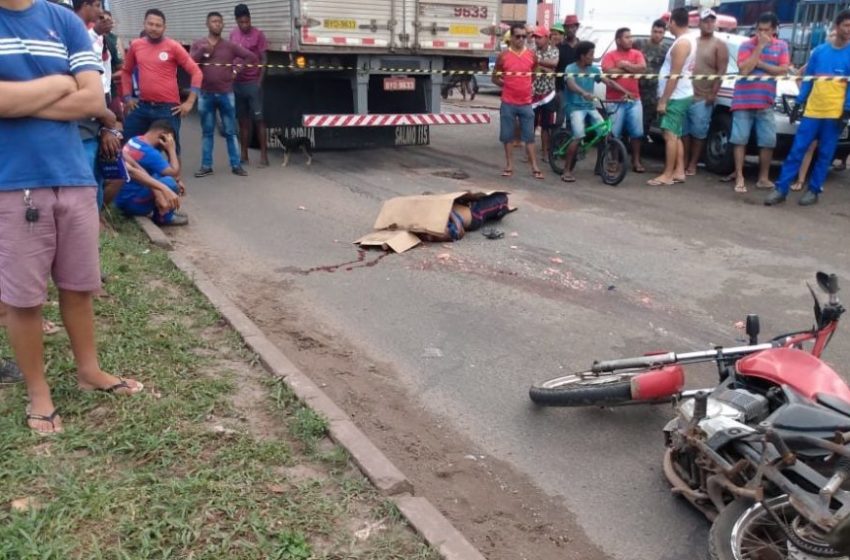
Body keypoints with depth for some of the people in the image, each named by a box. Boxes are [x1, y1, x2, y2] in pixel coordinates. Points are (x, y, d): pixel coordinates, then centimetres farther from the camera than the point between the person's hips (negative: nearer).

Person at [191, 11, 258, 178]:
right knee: (207, 132, 8)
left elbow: (252, 57, 1)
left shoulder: (230, 45, 4)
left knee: (230, 131, 4)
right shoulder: (198, 44, 6)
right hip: (206, 95, 1)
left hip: (226, 94, -1)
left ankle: (236, 165, 10)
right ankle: (206, 166, 13)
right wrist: (202, 50, -15)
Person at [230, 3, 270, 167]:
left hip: (253, 83, -5)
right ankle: (244, 155, 13)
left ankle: (264, 155, 0)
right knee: (243, 120, 8)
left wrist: (259, 81, -11)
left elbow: (263, 60, -5)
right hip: (237, 83, 5)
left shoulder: (258, 35, -5)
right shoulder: (233, 34, 10)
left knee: (258, 119, -3)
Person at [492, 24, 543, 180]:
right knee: (507, 135, 5)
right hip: (508, 103, -1)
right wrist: (507, 84, -2)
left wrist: (526, 85, 9)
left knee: (529, 136, 3)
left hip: (526, 103, 1)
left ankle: (535, 168, 5)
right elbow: (495, 78, 6)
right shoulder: (503, 55, -2)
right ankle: (509, 166, 15)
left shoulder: (531, 55, 4)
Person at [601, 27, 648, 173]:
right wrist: (630, 69, -5)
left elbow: (642, 69, -6)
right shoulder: (610, 56, 1)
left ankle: (636, 161, 13)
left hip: (634, 100, 3)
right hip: (615, 101, -3)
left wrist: (625, 65, -8)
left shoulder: (637, 54, 10)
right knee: (613, 133, -4)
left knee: (637, 132, 4)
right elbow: (608, 72, -16)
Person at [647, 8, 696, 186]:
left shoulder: (681, 43, -17)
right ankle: (679, 171, 15)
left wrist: (663, 100, -20)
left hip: (676, 97, -10)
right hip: (680, 95, 10)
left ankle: (667, 175, -9)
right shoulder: (688, 39, 15)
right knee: (676, 136, 12)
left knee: (670, 135, -9)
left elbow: (675, 75, -21)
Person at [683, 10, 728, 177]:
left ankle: (692, 164, 6)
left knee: (698, 132, 0)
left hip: (703, 97, -4)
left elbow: (721, 71, -6)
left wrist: (713, 93, -15)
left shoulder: (719, 45, 1)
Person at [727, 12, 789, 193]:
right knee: (740, 140, 0)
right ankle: (739, 177, 6)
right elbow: (744, 70, -15)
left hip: (766, 102, 2)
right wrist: (759, 47, -15)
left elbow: (783, 70, -3)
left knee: (768, 141, 2)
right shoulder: (746, 45, -2)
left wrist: (760, 64, -11)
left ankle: (763, 178, 12)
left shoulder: (781, 46, 6)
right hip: (743, 100, -2)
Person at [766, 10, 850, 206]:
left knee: (825, 154, 4)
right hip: (812, 110, 2)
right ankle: (781, 189, 1)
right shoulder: (819, 51, 7)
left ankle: (814, 191, 14)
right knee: (797, 150, -1)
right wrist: (799, 103, 8)